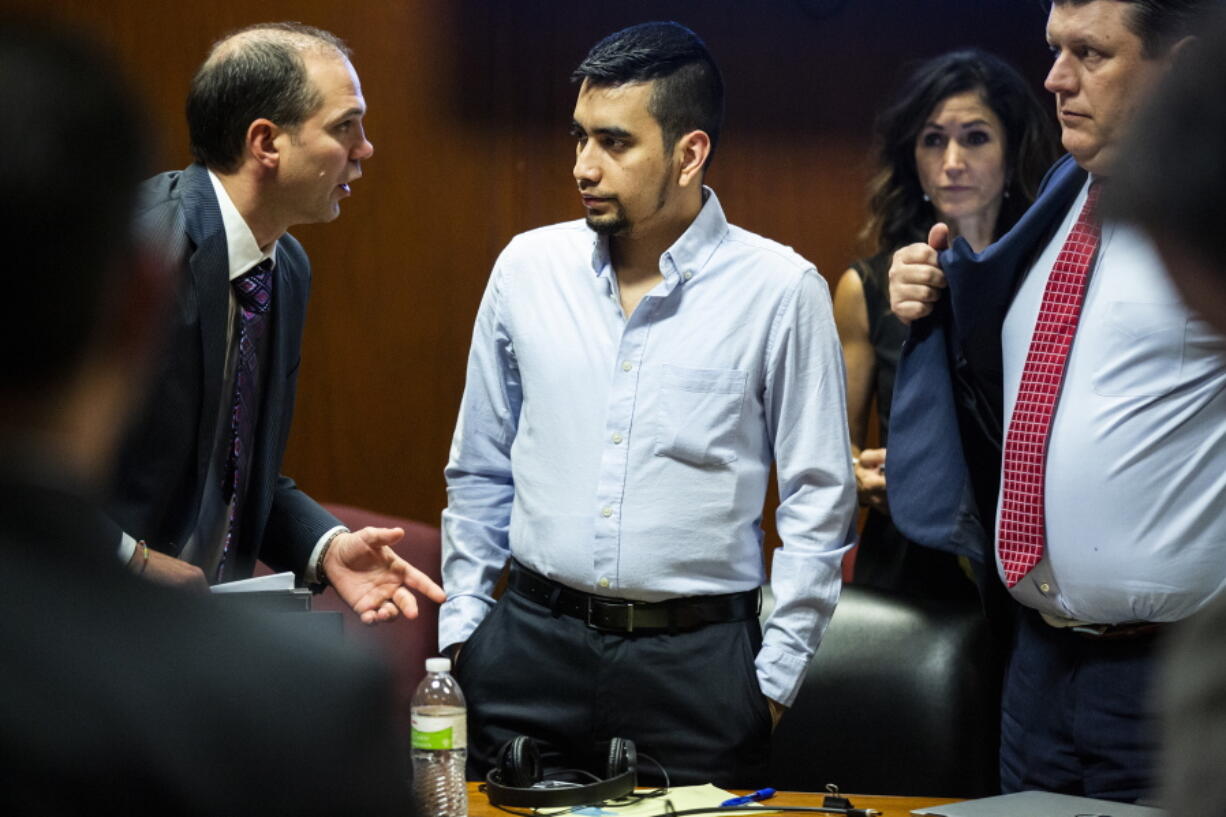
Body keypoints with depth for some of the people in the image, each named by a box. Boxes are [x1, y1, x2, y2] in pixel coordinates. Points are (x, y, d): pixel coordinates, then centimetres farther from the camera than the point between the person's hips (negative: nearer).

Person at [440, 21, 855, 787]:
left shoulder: (781, 289, -5)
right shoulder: (528, 267, 5)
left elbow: (817, 498, -2)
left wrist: (776, 675, -4)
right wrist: (459, 629, 10)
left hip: (698, 663, -3)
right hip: (530, 640, 3)